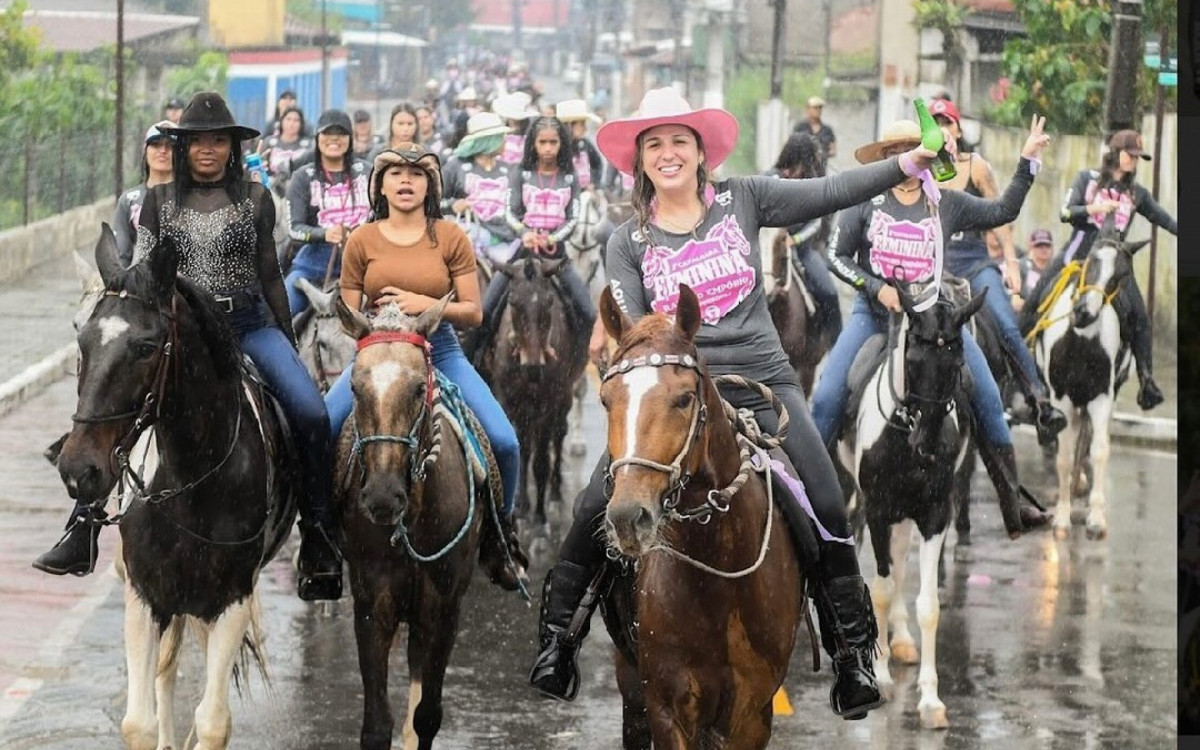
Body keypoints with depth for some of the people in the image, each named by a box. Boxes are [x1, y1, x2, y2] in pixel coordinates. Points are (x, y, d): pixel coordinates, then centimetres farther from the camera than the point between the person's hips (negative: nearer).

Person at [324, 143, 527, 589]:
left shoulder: (451, 239, 1)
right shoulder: (362, 242, 2)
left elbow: (473, 313, -1)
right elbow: (349, 314, 4)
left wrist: (424, 304, -17)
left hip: (440, 352, 0)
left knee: (504, 442, -17)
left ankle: (501, 531, 8)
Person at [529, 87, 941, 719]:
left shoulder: (743, 199, 4)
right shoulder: (629, 242, 5)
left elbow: (831, 193, 0)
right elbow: (631, 328, 0)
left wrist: (908, 164, -9)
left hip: (761, 382, 0)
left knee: (827, 507, -12)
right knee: (597, 505, -11)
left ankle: (853, 647, 2)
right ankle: (556, 631, 7)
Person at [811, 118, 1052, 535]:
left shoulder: (947, 204, 5)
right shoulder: (867, 201, -1)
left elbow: (1003, 211, 11)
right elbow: (836, 255, -2)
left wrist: (1027, 160, 5)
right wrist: (876, 287, -14)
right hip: (874, 312, -1)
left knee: (987, 397, -6)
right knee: (827, 397, -14)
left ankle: (1012, 497, 2)